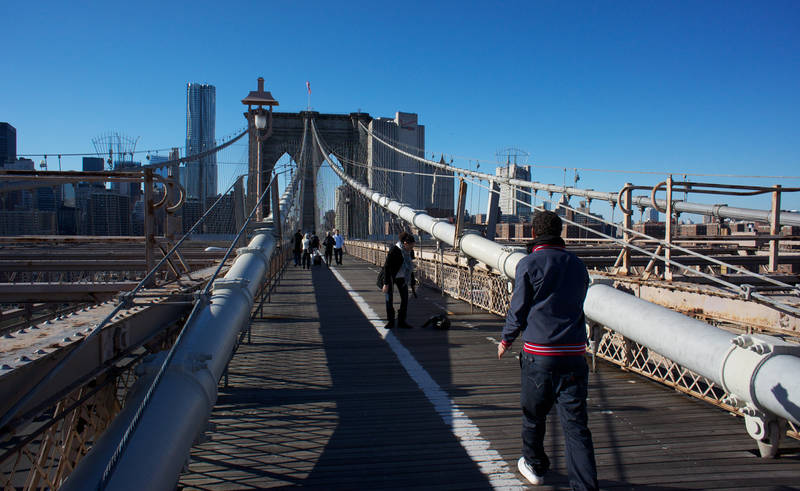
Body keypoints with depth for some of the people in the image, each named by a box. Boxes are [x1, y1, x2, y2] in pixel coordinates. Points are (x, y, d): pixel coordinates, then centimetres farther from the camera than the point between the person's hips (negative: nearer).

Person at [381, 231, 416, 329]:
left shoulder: (410, 252, -3)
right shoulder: (394, 250, -22)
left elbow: (410, 267, 11)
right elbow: (386, 266, -19)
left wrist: (412, 282, 13)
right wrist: (386, 283, -21)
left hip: (401, 277, 5)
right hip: (391, 277, -5)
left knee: (405, 298, 1)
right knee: (389, 299, -3)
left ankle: (401, 321, 10)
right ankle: (390, 321, 9)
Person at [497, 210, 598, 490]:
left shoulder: (529, 264, -6)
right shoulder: (577, 265, 8)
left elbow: (518, 310, -2)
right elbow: (576, 307, 15)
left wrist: (506, 341, 13)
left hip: (538, 354, -3)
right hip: (574, 352, 3)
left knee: (533, 414, 18)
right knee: (575, 422, 4)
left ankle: (535, 466, 37)